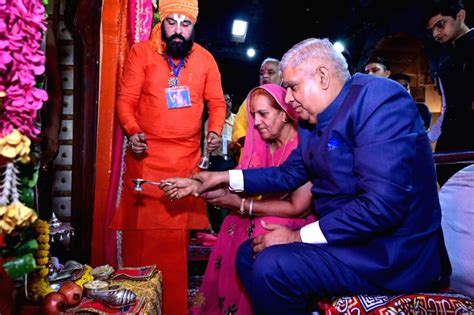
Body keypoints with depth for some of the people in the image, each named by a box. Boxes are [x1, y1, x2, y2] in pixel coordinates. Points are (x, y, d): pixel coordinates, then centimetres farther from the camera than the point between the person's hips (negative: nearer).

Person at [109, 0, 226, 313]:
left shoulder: (205, 59, 9)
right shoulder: (141, 52, 2)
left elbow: (217, 102, 13)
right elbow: (126, 99, 0)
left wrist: (215, 130, -5)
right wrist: (132, 131, -17)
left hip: (187, 158, 2)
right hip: (146, 155, -1)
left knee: (177, 235, 5)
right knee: (141, 229, 1)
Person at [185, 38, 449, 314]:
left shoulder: (378, 97, -18)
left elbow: (382, 206, -27)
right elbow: (289, 174, 18)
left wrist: (298, 236, -20)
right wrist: (225, 177, 11)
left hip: (395, 253, -8)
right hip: (343, 237, 9)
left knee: (271, 266, -24)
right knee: (248, 254, 11)